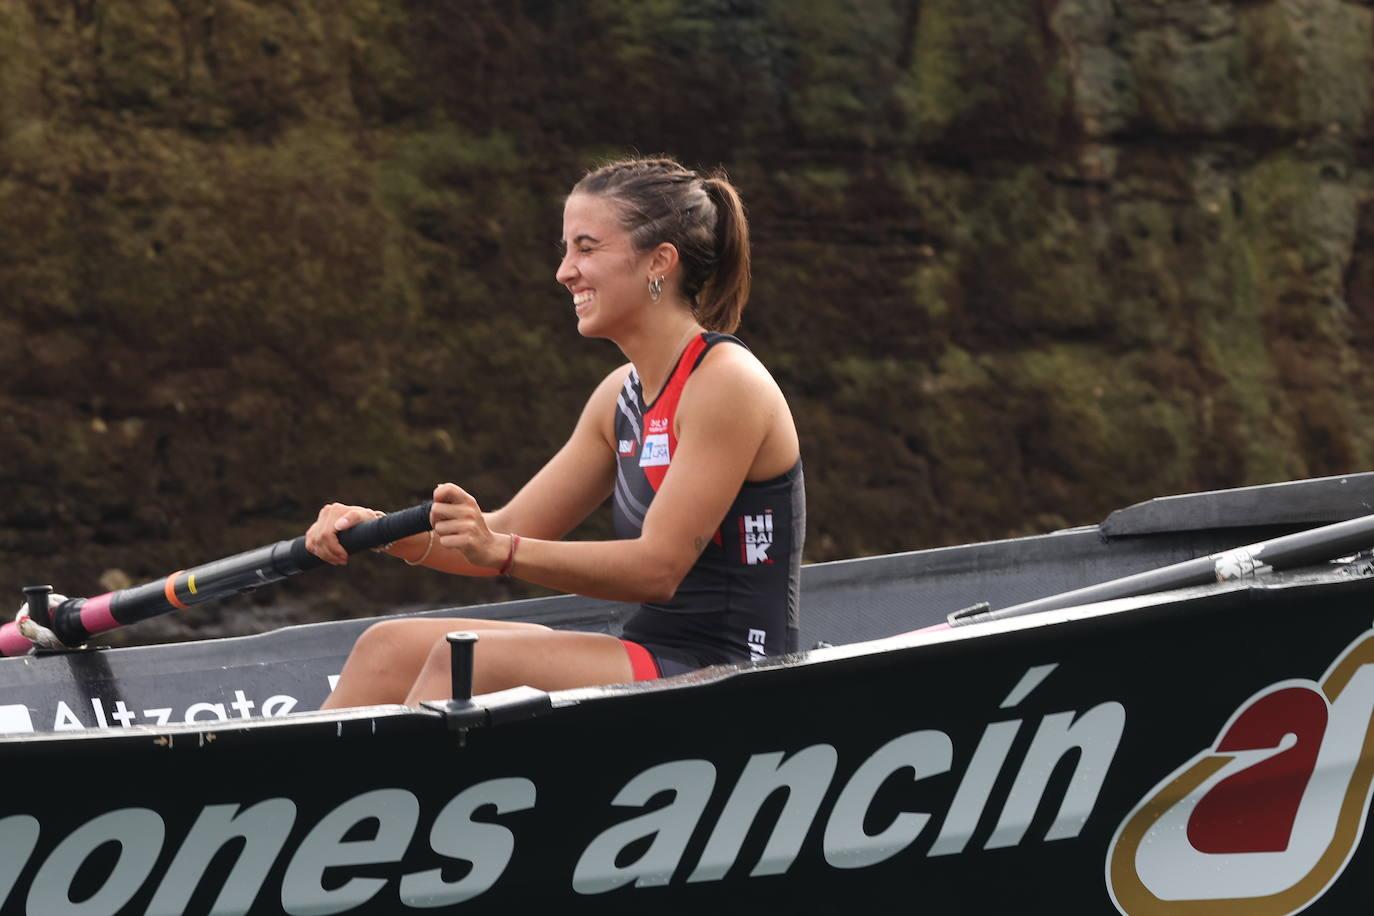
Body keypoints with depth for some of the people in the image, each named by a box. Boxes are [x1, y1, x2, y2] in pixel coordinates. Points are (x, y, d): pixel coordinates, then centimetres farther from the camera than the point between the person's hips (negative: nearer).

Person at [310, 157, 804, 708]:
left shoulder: (727, 384, -13)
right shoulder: (622, 394, 14)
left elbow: (658, 568, -19)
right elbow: (512, 535, 14)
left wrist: (500, 551, -27)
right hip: (651, 659, 9)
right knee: (391, 647, -4)